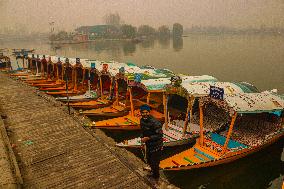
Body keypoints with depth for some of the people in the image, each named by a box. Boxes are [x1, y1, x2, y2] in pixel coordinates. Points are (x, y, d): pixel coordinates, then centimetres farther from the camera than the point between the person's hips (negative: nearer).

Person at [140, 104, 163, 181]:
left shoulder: (155, 122, -29)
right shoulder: (142, 120, -4)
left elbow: (160, 135, -27)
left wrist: (148, 138, -28)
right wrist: (142, 138, 0)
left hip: (156, 146, -8)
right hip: (148, 145, 8)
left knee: (154, 163, 5)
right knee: (149, 160, 26)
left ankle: (156, 177, 32)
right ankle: (153, 171, 54)